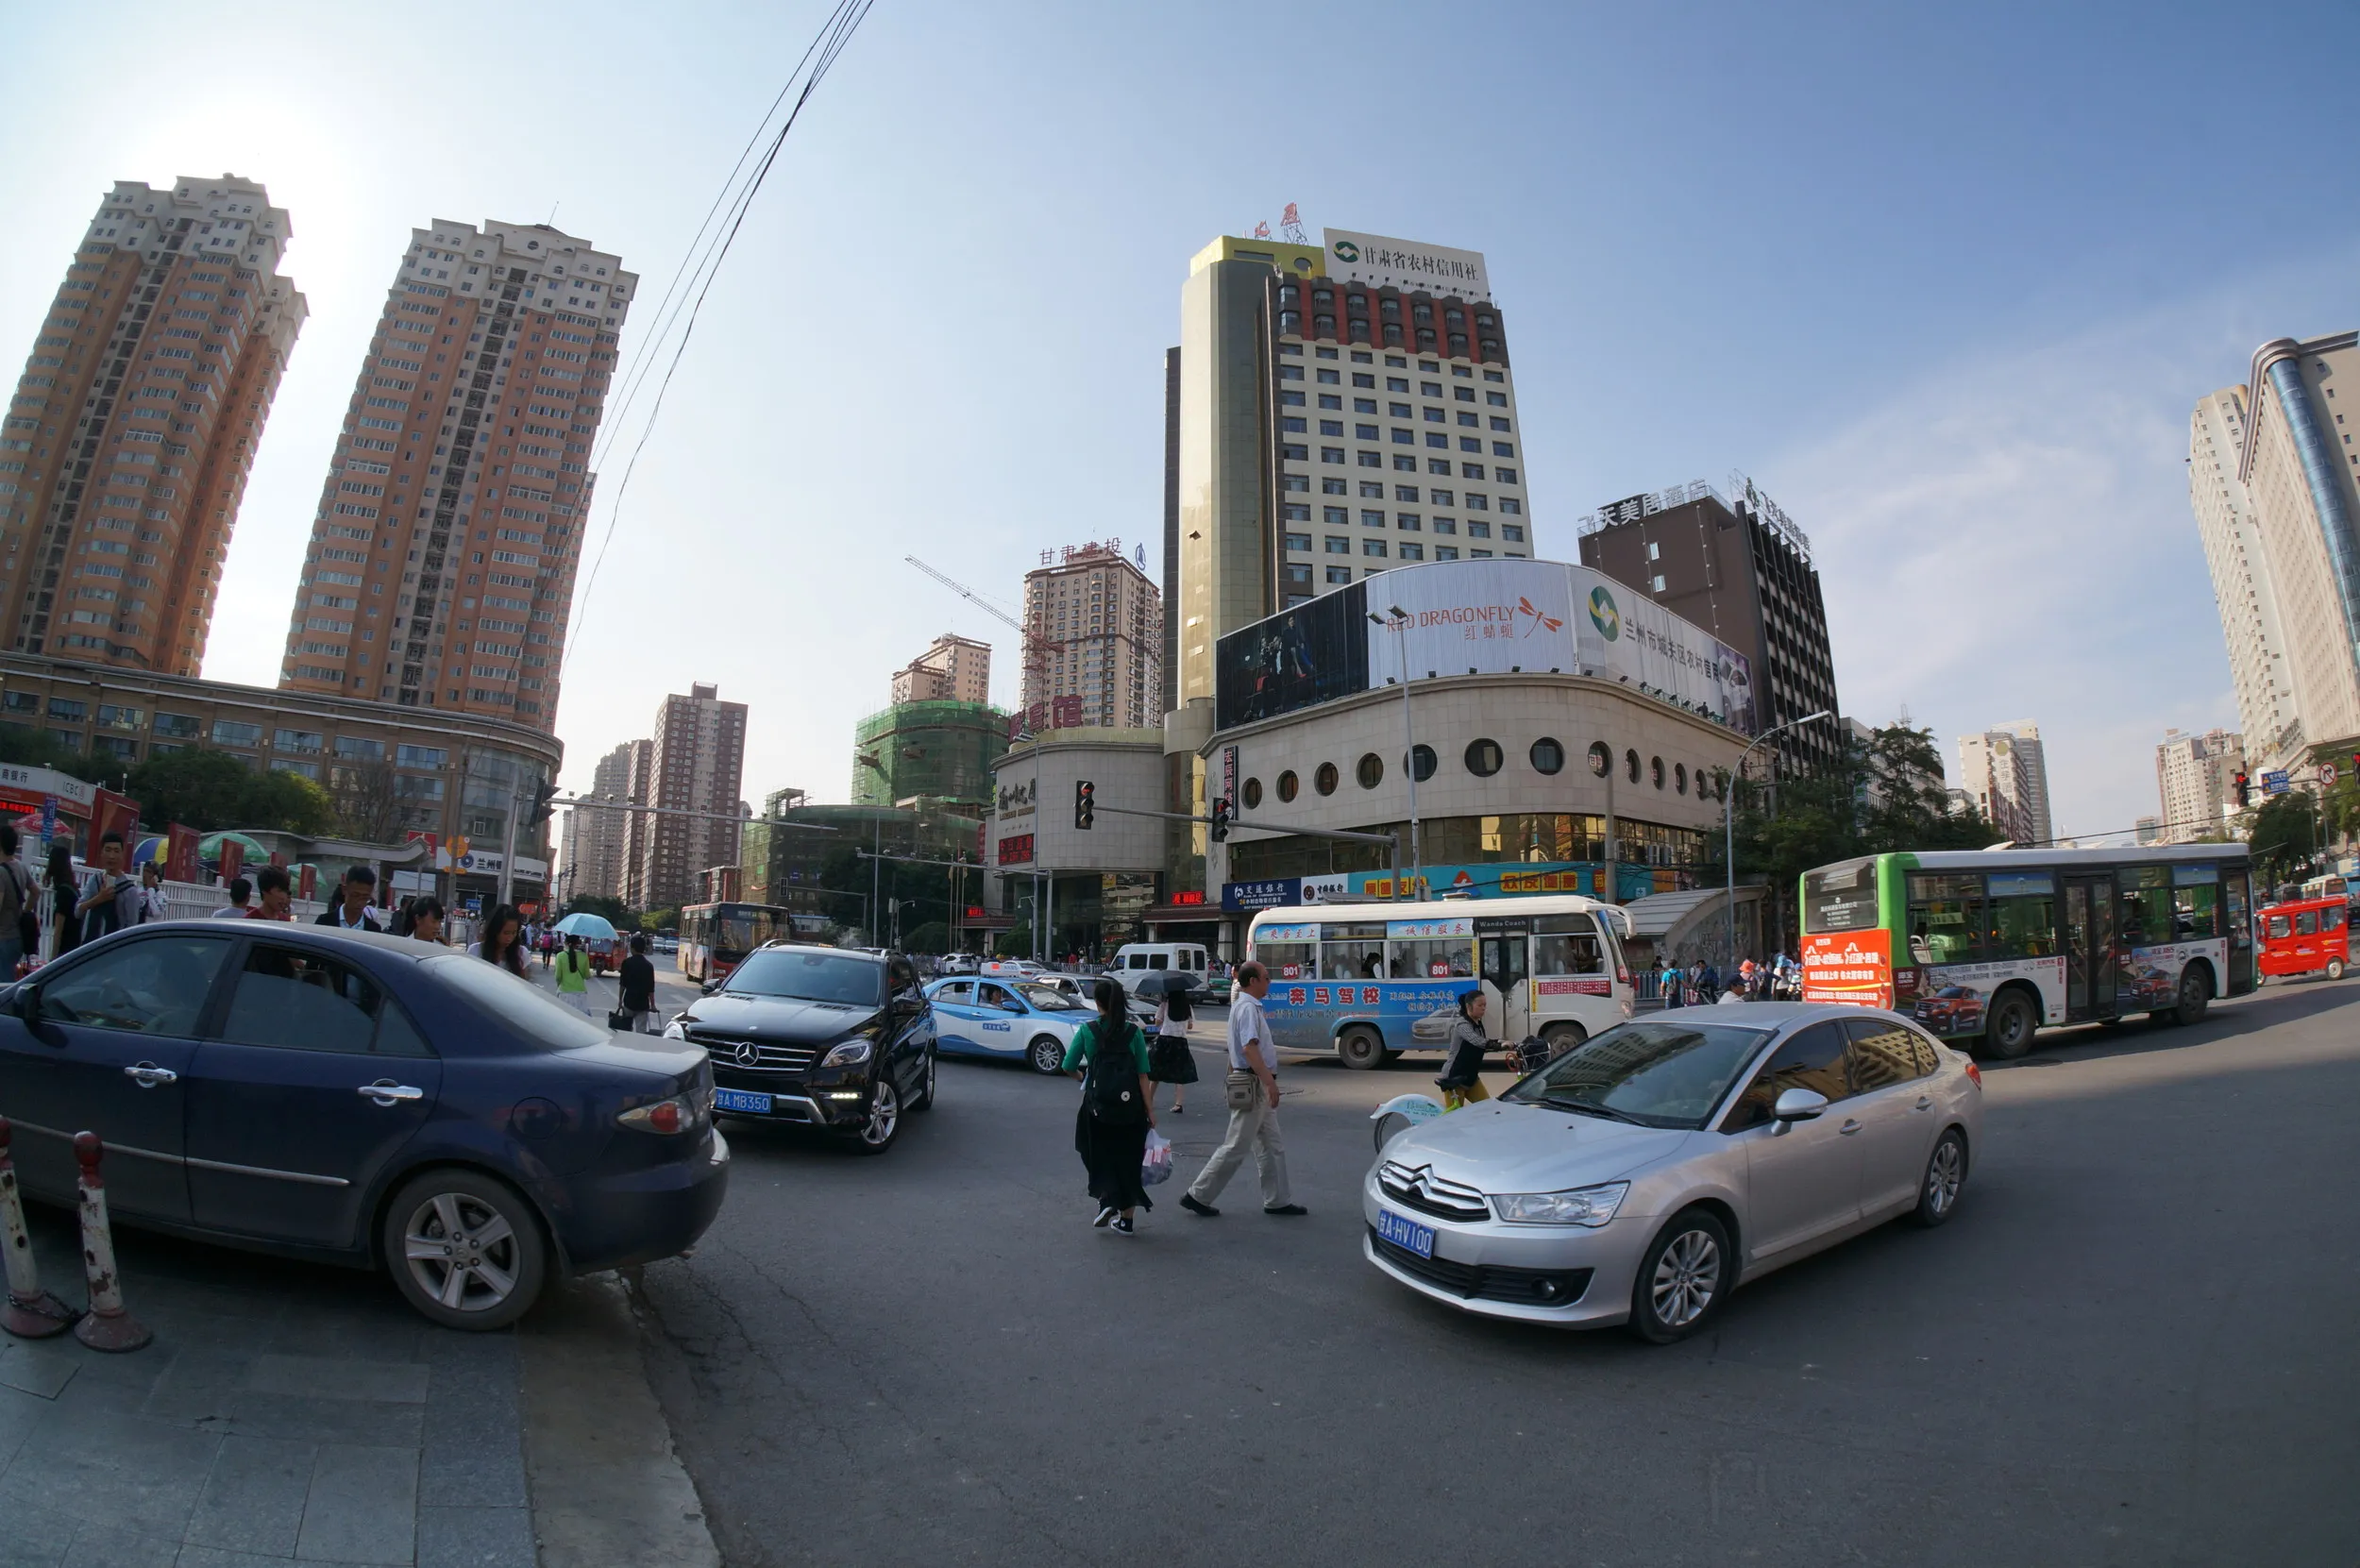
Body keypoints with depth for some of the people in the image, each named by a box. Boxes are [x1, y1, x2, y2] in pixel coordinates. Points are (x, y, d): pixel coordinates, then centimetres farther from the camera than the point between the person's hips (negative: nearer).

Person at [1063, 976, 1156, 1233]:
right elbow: (1143, 1074, -6)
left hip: (1098, 1105, -1)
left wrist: (1082, 1077, 18)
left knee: (1099, 1155, 19)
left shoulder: (1087, 1030, -6)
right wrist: (1149, 1108, -3)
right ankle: (1127, 1218, 19)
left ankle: (1107, 1198, -1)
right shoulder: (1133, 1032, -3)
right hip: (1131, 1105, 1)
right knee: (1128, 1159, 14)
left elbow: (1069, 1066, -3)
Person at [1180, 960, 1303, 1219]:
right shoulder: (1248, 1007, -17)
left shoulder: (1247, 1005, 15)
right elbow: (1249, 1048, -28)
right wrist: (1270, 1082, -30)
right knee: (1235, 1147, -3)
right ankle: (1198, 1196, 4)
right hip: (1253, 1085, -10)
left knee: (1272, 1146, 14)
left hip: (1257, 1086, 10)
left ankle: (1277, 1200, 22)